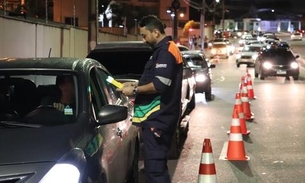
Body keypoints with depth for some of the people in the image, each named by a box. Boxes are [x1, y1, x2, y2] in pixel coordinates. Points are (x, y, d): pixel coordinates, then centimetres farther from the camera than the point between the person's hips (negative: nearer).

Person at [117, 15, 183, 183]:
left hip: (157, 117, -11)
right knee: (157, 163, 15)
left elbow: (160, 84, -23)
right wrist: (135, 85, 16)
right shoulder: (163, 50, 19)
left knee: (154, 166, -11)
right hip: (158, 116, 11)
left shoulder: (165, 51, -14)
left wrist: (134, 90, -13)